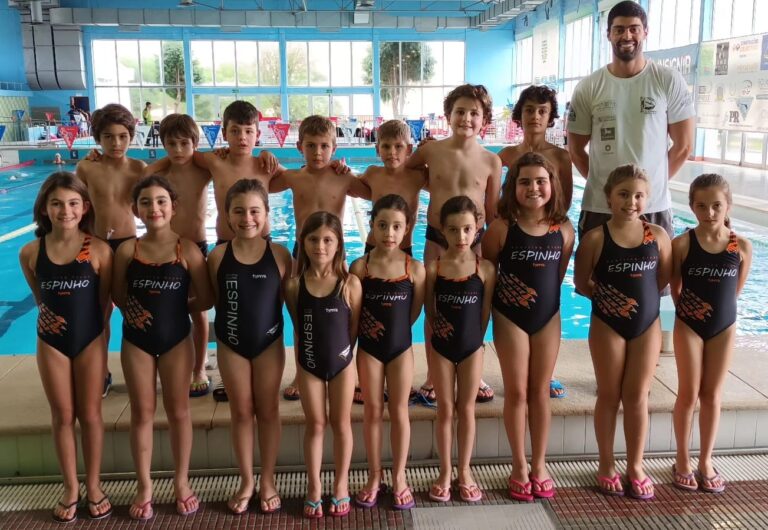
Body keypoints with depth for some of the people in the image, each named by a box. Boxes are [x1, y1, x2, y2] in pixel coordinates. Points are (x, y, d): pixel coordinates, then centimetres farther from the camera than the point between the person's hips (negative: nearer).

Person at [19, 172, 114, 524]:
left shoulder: (99, 250, -14)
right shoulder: (30, 252, -7)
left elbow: (104, 299, -4)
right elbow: (39, 296, 9)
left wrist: (93, 328, -4)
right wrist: (46, 312, -5)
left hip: (90, 340, -2)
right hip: (51, 342, 2)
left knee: (90, 415, 10)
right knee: (62, 416, 12)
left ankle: (93, 486, 27)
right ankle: (71, 487, 28)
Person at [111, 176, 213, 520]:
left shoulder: (187, 250, -12)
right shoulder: (127, 250, -6)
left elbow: (205, 300, -9)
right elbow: (118, 295, 6)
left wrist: (174, 307, -1)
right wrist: (133, 308, -8)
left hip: (176, 340, -1)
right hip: (136, 341, 2)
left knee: (178, 411, 11)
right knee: (142, 413, 11)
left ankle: (181, 483, 27)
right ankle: (144, 487, 26)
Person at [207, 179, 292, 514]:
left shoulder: (279, 255, -12)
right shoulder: (218, 256, -10)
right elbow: (215, 301, 0)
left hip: (269, 343, -1)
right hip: (231, 344, 1)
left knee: (268, 411, 13)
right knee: (241, 412, 14)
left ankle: (268, 480, 29)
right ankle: (246, 481, 30)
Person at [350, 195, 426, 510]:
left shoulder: (415, 269, -9)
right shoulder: (360, 266, -10)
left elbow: (414, 312, -1)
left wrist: (394, 329, 1)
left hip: (401, 347, 0)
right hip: (368, 348, 0)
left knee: (399, 412, 10)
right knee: (372, 412, 11)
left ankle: (399, 477, 25)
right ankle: (374, 477, 25)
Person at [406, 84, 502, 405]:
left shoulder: (491, 161, -2)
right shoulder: (431, 151, -3)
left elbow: (494, 212, 4)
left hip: (475, 241, 0)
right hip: (437, 240, 0)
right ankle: (432, 377, 23)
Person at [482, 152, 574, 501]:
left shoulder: (563, 229, -4)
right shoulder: (502, 227, -13)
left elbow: (560, 272, 7)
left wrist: (544, 294, 6)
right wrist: (507, 293, -6)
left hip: (548, 317, 3)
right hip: (510, 318, -2)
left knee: (540, 392, 12)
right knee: (516, 392, 6)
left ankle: (539, 465, 25)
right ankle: (519, 466, 21)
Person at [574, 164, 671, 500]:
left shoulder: (658, 235, -3)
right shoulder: (595, 238, -10)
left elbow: (663, 279, 6)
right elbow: (581, 283, -6)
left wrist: (639, 296, -2)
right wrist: (607, 298, -13)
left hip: (648, 325, 2)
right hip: (607, 326, -2)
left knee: (637, 397, 10)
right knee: (609, 395, 10)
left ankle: (636, 466, 23)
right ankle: (607, 464, 24)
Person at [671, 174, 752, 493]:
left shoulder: (742, 247, -7)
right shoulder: (682, 244, -13)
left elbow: (735, 290, 5)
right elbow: (675, 288, -3)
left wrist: (716, 308, 6)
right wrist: (688, 311, 2)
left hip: (724, 327, 2)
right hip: (689, 326, -2)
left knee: (712, 395, 11)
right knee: (689, 393, 5)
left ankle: (705, 460, 24)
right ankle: (683, 460, 19)